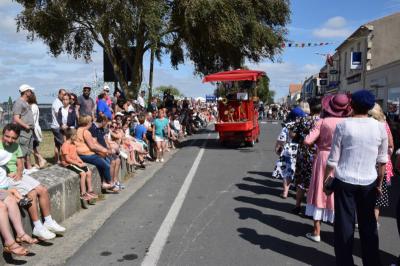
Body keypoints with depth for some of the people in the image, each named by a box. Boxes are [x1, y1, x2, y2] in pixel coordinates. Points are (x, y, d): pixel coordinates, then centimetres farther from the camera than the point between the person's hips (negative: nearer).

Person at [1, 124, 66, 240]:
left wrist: (18, 172, -9)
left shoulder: (16, 146, 12)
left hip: (17, 175, 7)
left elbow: (20, 164, 12)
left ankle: (48, 222, 2)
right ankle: (38, 228, -21)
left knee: (43, 190, -7)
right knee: (32, 192, -27)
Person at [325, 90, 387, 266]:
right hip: (369, 183, 2)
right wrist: (380, 183, 15)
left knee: (344, 224, 9)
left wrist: (325, 177, 5)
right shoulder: (380, 127, -1)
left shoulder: (343, 125, -8)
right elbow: (382, 160, 4)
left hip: (345, 181, -2)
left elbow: (333, 158, -7)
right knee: (369, 225, 15)